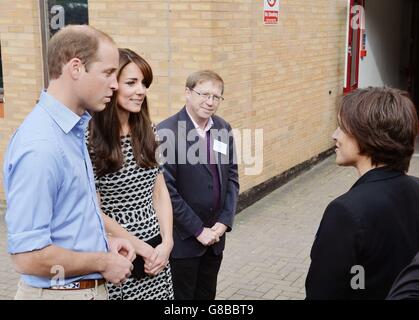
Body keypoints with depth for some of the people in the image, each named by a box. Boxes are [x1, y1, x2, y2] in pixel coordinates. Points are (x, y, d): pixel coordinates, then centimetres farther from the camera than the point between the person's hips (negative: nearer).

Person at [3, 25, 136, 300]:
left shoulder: (72, 129, 4)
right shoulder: (39, 146, -25)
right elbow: (28, 256, -27)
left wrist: (104, 241, 3)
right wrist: (104, 262, -16)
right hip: (59, 291, -8)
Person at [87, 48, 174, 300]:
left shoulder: (146, 131, 4)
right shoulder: (89, 140, -15)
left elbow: (160, 192, 8)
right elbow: (95, 213, -14)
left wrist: (167, 243, -3)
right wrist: (143, 249, -10)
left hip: (157, 252, 6)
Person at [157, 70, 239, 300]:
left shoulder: (223, 129, 4)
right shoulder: (167, 132, -16)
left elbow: (231, 177, 8)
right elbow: (166, 189, -18)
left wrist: (224, 221, -3)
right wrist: (198, 230, -14)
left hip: (215, 235, 6)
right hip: (182, 239, -6)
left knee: (207, 295, 17)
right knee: (182, 295, 9)